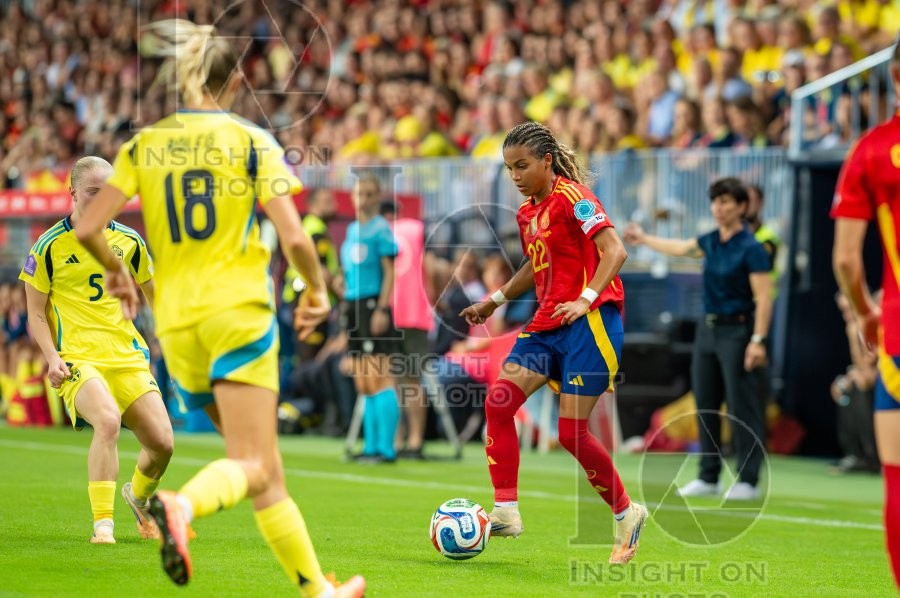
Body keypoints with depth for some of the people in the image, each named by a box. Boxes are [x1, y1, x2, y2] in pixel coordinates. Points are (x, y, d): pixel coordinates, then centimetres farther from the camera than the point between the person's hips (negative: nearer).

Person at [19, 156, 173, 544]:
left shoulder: (128, 242, 10)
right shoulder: (50, 247, -1)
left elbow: (156, 296, 23)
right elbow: (36, 314, 3)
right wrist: (52, 359, -11)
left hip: (128, 357, 4)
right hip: (77, 359, -4)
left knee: (162, 442, -5)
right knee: (108, 419, -33)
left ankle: (138, 496, 31)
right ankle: (102, 523, -25)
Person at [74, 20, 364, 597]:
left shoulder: (143, 145, 6)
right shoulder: (251, 140, -3)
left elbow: (87, 229, 0)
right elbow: (294, 236, -11)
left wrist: (115, 268, 20)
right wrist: (317, 289, 7)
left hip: (177, 321, 5)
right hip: (239, 311, -5)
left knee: (265, 470, 13)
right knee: (252, 466, -8)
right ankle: (182, 506, -40)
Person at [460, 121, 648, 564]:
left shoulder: (571, 196, -10)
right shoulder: (527, 212, 16)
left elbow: (615, 251, -19)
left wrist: (587, 299, -30)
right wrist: (496, 300, 31)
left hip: (589, 323, -8)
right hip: (547, 325, 8)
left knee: (571, 432, -9)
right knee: (498, 401, -10)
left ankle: (626, 513, 12)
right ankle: (506, 511, -9)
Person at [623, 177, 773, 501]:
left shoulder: (751, 249, -13)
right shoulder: (710, 242, 9)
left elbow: (763, 298, -17)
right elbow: (680, 247, 30)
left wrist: (758, 340, -25)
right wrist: (644, 239, 40)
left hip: (737, 331, -8)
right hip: (708, 329, 8)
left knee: (742, 407, -7)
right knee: (705, 406, 9)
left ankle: (748, 482, -4)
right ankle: (708, 477, 17)